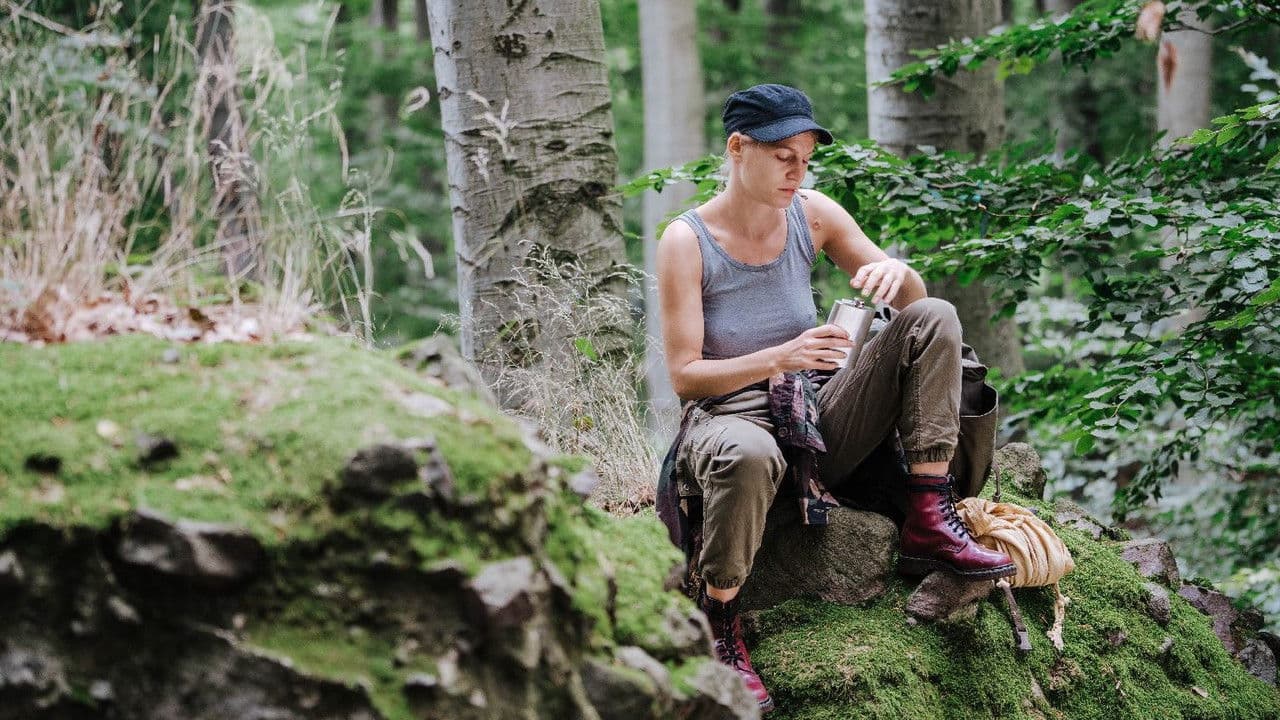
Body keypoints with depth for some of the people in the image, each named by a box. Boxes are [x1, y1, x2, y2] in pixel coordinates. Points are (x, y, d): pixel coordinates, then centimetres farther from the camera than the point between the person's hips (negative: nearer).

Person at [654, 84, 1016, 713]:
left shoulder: (812, 215, 2)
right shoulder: (686, 242, -10)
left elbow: (911, 301, 6)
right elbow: (684, 375, -13)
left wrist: (896, 271, -20)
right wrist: (780, 358, -28)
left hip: (816, 421, 5)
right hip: (727, 417, -5)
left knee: (933, 319, -12)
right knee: (749, 456, -43)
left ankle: (928, 525, -18)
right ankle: (717, 622, -20)